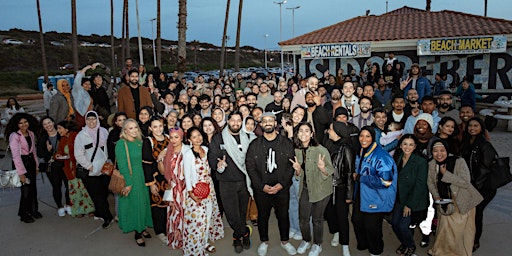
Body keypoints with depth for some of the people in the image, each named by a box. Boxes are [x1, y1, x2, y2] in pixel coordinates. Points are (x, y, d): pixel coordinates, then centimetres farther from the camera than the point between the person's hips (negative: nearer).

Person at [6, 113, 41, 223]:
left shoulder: (31, 133, 5)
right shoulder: (14, 136, -15)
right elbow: (16, 155, -17)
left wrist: (36, 165, 13)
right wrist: (21, 173, -17)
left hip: (31, 162, 6)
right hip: (21, 163, -6)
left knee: (33, 187, 11)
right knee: (26, 189, -3)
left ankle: (33, 210, 28)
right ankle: (24, 214, 15)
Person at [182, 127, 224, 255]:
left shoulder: (206, 149, 5)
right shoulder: (188, 154, -12)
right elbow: (187, 174, -12)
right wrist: (190, 192, -16)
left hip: (209, 187, 6)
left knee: (209, 216, 13)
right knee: (198, 217, 0)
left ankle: (205, 241, 30)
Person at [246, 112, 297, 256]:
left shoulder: (286, 144, 0)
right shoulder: (254, 145, 0)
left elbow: (291, 166, -3)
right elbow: (250, 167, -4)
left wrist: (281, 184, -13)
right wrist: (262, 185, -12)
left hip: (282, 188, 0)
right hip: (261, 189, 0)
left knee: (283, 215, 12)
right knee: (263, 216, 14)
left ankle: (284, 241, 34)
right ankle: (264, 242, 34)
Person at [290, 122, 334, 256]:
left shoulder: (321, 150, -17)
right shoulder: (297, 151, 0)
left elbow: (330, 172, -12)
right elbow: (299, 176, 8)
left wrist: (322, 167, -33)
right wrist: (297, 169, -14)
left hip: (320, 189, -4)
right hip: (305, 188, 4)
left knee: (317, 219, 8)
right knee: (303, 218, 10)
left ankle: (317, 245, 31)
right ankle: (306, 241, 36)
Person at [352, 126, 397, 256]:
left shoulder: (381, 156, -21)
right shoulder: (360, 153, 6)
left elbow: (384, 181, -26)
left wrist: (360, 177, -20)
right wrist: (355, 175, 3)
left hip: (374, 199, -7)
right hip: (360, 195, 7)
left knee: (371, 226, 4)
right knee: (357, 221, 15)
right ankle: (362, 244, 41)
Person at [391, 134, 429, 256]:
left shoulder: (421, 162, -16)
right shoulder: (398, 159, 3)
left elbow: (420, 186, -16)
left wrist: (409, 204, -15)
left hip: (414, 201, -5)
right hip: (400, 198, 6)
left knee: (403, 226, -8)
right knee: (394, 223, 4)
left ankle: (410, 246, 23)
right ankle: (404, 243, 33)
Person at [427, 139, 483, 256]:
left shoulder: (459, 162, -21)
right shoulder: (432, 164, -6)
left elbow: (466, 182, -26)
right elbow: (430, 182, 5)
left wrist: (445, 173, -28)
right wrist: (436, 196, -9)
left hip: (463, 202, -3)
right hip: (444, 202, 4)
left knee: (462, 230, 6)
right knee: (445, 228, 12)